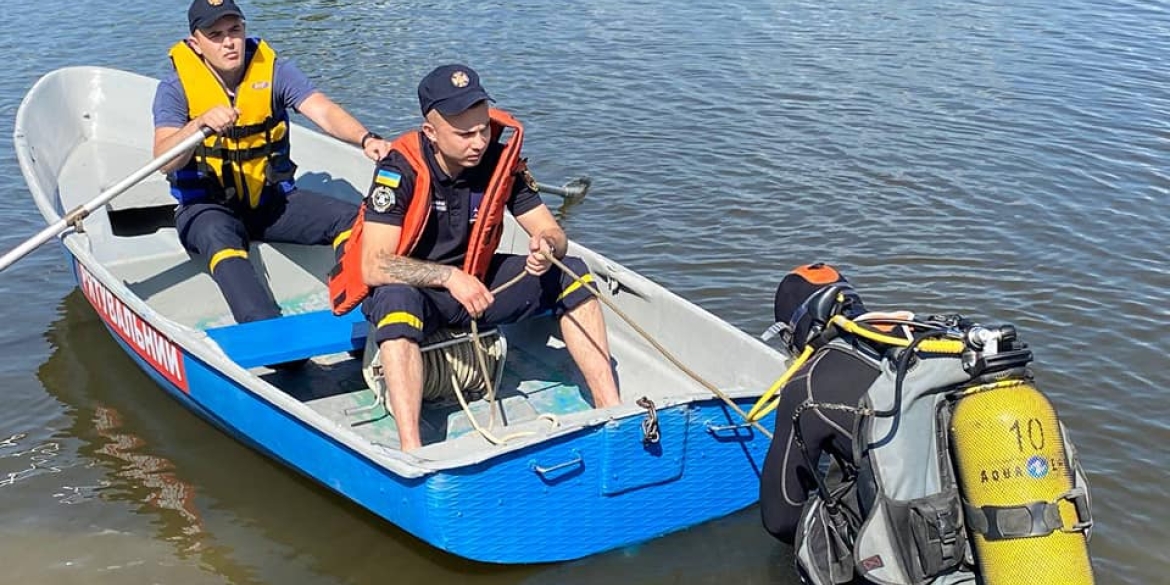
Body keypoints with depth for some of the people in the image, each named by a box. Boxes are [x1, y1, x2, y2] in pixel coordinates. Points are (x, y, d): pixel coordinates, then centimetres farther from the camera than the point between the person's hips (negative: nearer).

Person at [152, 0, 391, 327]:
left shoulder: (274, 71, -2)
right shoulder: (176, 89, -6)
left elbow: (324, 112, -18)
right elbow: (164, 162, -20)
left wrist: (365, 139, -38)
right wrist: (201, 123, -39)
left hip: (272, 199, 3)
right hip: (206, 207, -3)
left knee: (352, 219, -18)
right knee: (218, 237, -38)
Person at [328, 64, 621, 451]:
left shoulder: (501, 160, -10)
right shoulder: (401, 169, -22)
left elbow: (554, 235, -5)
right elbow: (373, 267, -27)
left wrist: (547, 248, -29)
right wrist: (449, 277, -36)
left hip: (474, 282, 5)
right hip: (409, 289, -5)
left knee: (571, 274, -13)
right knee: (396, 299, -40)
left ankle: (611, 409, -13)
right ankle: (411, 449, -48)